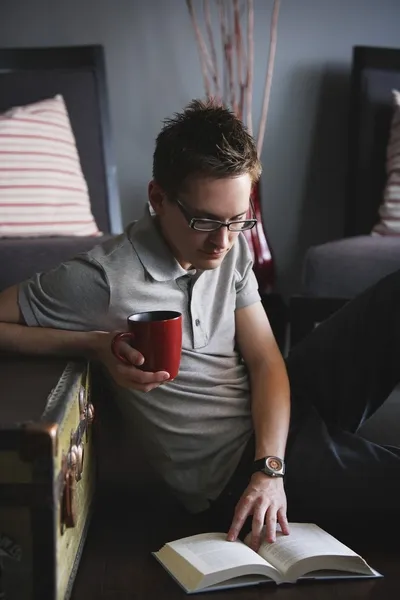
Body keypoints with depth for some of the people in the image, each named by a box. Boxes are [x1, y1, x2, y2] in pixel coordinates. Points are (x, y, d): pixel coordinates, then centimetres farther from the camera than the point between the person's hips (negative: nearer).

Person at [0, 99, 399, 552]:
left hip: (274, 414, 7)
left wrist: (270, 467, -17)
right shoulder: (103, 279, -21)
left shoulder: (231, 250, -1)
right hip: (233, 467, -6)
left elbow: (266, 362, -2)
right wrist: (94, 345, -26)